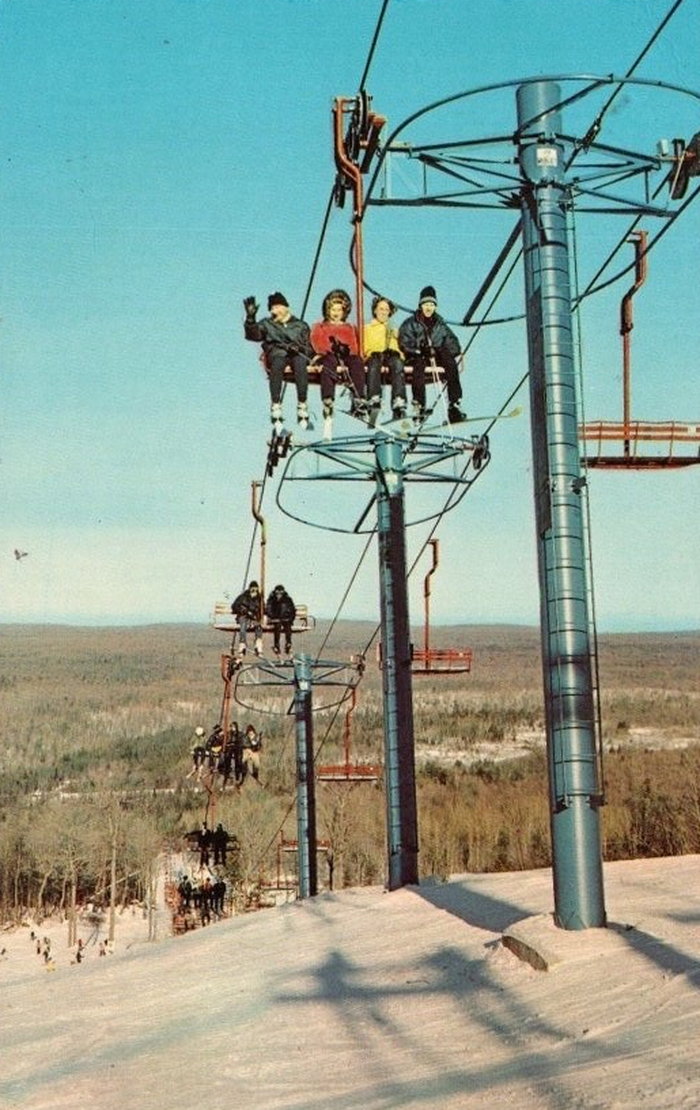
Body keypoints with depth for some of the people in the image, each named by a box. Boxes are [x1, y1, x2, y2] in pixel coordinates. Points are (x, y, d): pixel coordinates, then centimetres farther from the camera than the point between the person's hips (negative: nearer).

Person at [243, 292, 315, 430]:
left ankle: (302, 407, -43)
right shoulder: (267, 324, 26)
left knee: (300, 363, -38)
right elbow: (252, 335, 7)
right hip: (276, 353, 0)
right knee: (277, 363, -38)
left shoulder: (300, 325, 24)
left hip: (298, 355, 0)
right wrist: (251, 318, -10)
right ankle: (275, 406, -47)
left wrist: (299, 348, -9)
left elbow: (309, 349, 13)